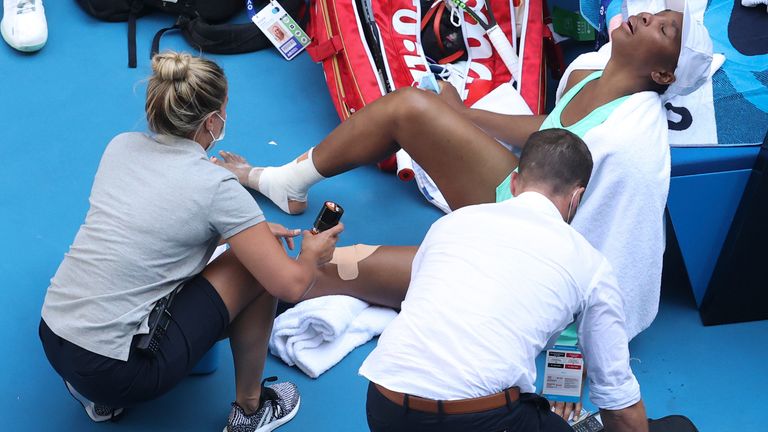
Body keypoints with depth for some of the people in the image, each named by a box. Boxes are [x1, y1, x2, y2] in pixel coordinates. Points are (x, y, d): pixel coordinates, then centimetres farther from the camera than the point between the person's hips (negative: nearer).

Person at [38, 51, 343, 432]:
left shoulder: (121, 145, 4)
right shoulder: (216, 186, -14)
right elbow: (289, 286, -12)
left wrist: (249, 227, 23)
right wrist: (312, 256, 11)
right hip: (113, 370, -7)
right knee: (257, 266, 3)